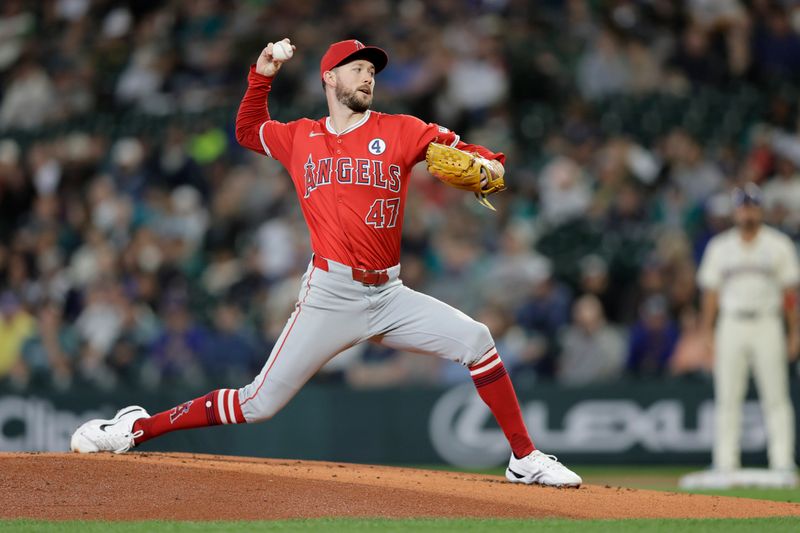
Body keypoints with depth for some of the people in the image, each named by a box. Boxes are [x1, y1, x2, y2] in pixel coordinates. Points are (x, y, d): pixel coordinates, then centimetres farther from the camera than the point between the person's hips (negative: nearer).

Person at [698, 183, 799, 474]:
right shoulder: (719, 248, 9)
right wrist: (706, 334, 5)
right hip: (731, 326, 2)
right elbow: (711, 292, 10)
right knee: (727, 398, 0)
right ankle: (725, 464, 2)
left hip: (767, 325, -2)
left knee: (776, 397, -5)